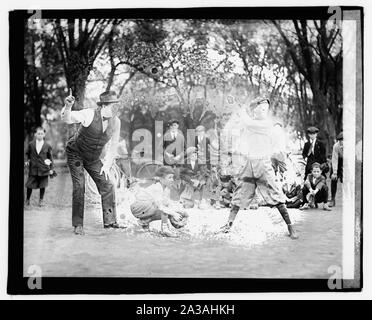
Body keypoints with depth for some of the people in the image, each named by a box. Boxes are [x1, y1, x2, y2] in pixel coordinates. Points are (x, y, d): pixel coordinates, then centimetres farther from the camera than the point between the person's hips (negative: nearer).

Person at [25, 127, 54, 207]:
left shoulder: (47, 146, 1)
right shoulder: (31, 144, 3)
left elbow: (50, 157, 7)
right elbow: (27, 154, 18)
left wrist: (51, 169, 5)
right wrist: (27, 161, 4)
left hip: (43, 169, 0)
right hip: (33, 168, 0)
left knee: (42, 185, 7)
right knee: (29, 185, 0)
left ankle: (41, 200, 23)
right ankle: (27, 200, 15)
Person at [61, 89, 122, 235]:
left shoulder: (115, 122, -10)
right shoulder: (90, 114, -26)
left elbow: (113, 145, 2)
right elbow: (67, 118, -39)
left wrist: (107, 165, -3)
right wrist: (68, 106, -62)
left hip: (93, 158, 5)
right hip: (75, 154, -5)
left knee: (107, 186, -4)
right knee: (79, 187, -14)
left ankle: (109, 221, 7)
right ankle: (78, 225, -3)